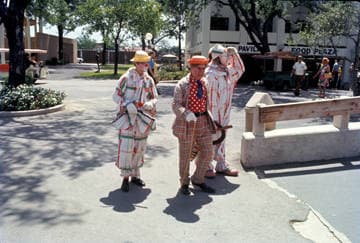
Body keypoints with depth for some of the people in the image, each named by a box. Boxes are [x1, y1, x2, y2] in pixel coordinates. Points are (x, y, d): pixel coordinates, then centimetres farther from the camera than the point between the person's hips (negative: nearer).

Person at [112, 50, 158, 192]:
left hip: (143, 118, 5)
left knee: (139, 147, 11)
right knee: (126, 147, -8)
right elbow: (116, 95, -3)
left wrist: (149, 104, -12)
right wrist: (127, 105, -19)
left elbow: (154, 98, 11)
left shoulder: (149, 80, 5)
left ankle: (135, 175, 26)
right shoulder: (126, 78, -7)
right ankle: (125, 178, 6)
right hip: (127, 117, -4)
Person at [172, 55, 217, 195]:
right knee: (185, 155, 7)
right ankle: (184, 183, 27)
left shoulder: (205, 83, 8)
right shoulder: (182, 84, -10)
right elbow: (175, 105, -16)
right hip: (187, 123, -5)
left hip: (203, 122, 5)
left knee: (207, 152, 5)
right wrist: (186, 114, -33)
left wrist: (209, 118, 21)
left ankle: (198, 180, 26)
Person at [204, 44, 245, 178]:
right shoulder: (211, 74, -20)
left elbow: (239, 70, 24)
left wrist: (235, 54, 9)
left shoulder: (226, 71, 6)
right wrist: (212, 118, -22)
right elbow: (209, 98, -22)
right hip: (212, 114, -9)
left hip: (223, 115, 9)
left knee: (220, 140, 18)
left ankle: (222, 166, 30)